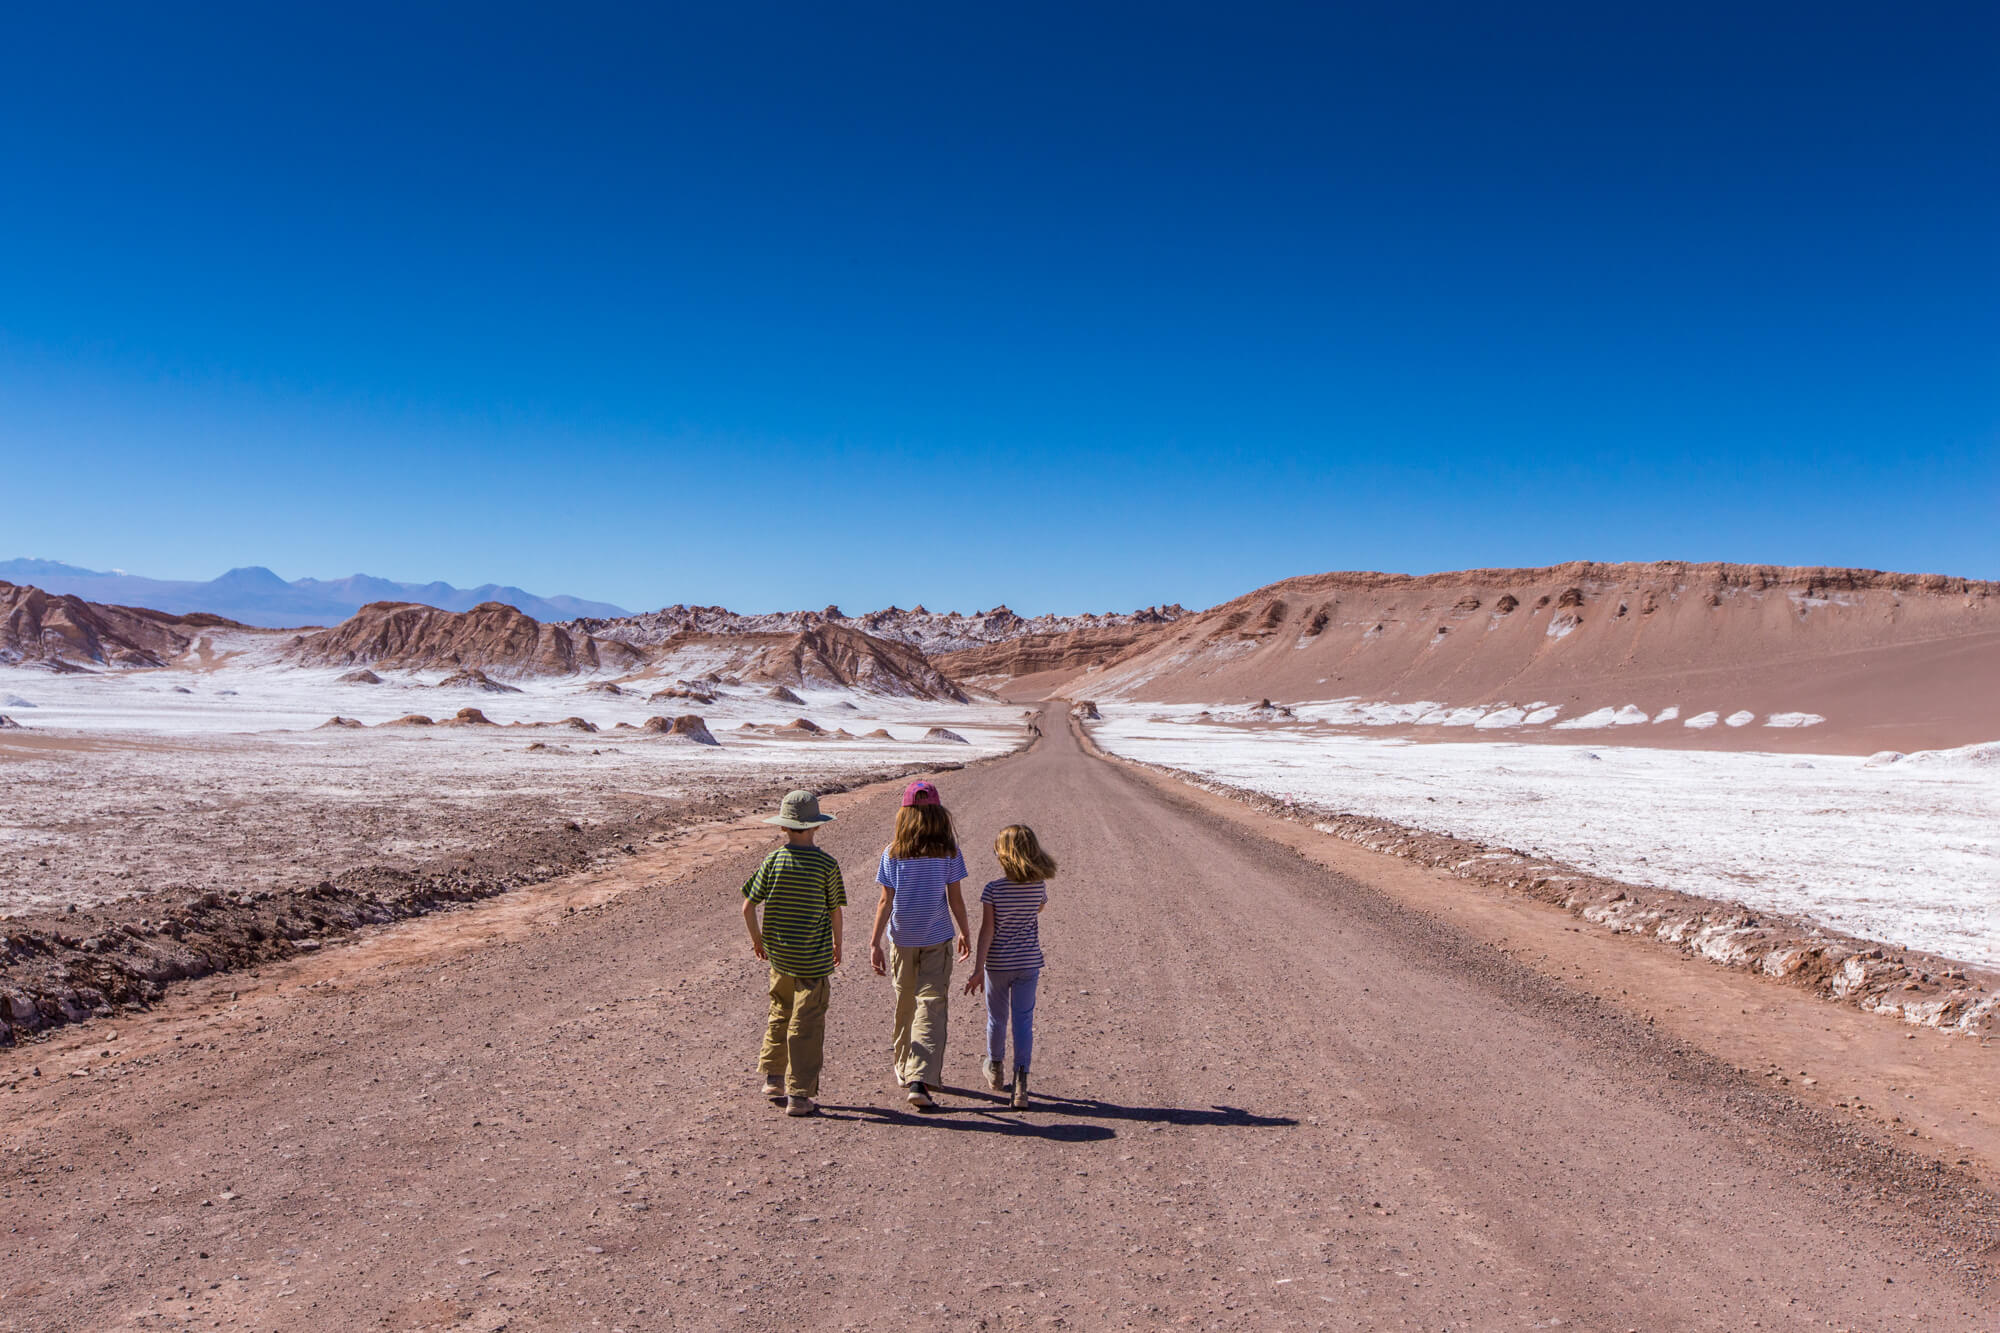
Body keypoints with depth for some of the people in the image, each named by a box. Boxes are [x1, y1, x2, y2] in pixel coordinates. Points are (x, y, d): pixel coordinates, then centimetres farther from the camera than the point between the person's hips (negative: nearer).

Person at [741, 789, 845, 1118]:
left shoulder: (772, 861, -5)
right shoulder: (827, 865, -10)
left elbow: (748, 907, -4)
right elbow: (835, 911, -2)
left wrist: (757, 940, 14)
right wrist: (837, 944, 16)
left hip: (778, 955, 3)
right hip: (814, 958, -3)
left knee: (780, 1014, 23)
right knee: (806, 1026, 2)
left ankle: (773, 1079, 29)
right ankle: (799, 1095, 5)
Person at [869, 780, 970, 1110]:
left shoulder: (893, 853, -6)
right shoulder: (948, 852, -7)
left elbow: (886, 901, -7)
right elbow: (956, 899, -4)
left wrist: (874, 942, -2)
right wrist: (965, 933, 11)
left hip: (902, 939, 2)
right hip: (937, 940, -2)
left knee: (905, 1005, 17)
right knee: (931, 1007, -2)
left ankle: (905, 1070, 33)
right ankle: (921, 1078, -14)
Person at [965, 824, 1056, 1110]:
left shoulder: (993, 890, -15)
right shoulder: (1039, 886, -7)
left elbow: (987, 930, -17)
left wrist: (978, 969, -15)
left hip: (997, 964, -1)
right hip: (1029, 963, 1)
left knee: (997, 1018, 17)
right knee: (1023, 1021, 5)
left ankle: (995, 1070, 38)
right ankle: (1020, 1083, -4)